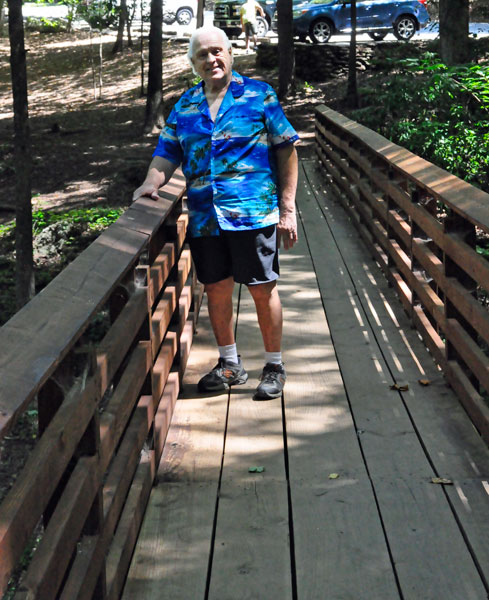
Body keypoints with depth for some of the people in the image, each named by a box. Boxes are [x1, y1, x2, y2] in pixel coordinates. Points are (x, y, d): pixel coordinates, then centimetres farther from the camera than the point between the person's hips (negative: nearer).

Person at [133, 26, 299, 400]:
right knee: (217, 291, 12)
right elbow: (167, 154, 12)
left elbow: (287, 151, 1)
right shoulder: (185, 107, 12)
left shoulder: (259, 95, 1)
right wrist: (152, 183, -10)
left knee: (263, 289, 2)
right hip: (204, 218, 4)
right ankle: (230, 365, 29)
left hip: (254, 214, -4)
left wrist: (287, 208, -4)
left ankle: (274, 367, 17)